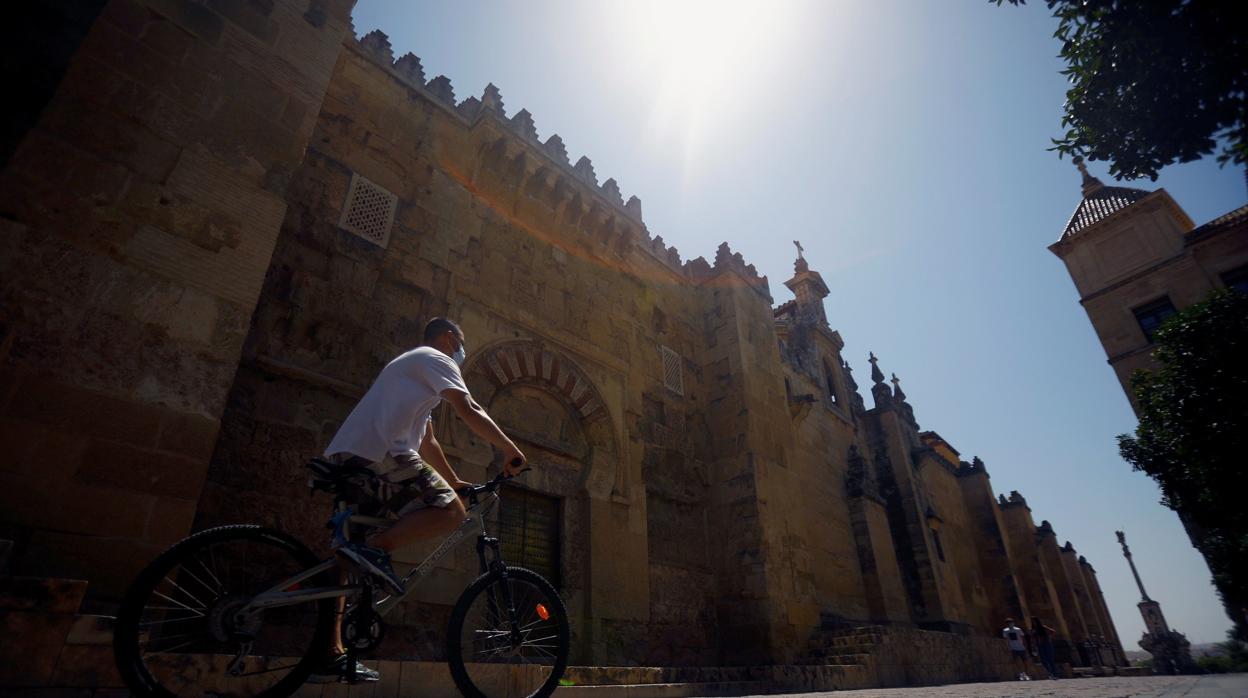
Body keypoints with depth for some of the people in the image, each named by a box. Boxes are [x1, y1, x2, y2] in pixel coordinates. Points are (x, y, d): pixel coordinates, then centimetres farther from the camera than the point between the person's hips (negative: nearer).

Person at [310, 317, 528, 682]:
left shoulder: (410, 365, 34)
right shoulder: (437, 359, 5)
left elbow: (426, 442, 34)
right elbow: (469, 412, -10)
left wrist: (454, 481, 34)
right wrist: (510, 450, -3)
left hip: (346, 454, 11)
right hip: (378, 452, -10)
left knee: (349, 552, 11)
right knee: (451, 510, -12)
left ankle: (330, 655, 13)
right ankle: (374, 550, -25)